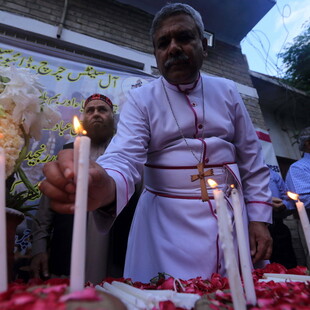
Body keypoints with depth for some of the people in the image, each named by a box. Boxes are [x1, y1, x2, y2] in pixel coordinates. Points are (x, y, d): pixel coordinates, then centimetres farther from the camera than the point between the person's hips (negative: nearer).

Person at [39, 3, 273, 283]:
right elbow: (125, 158, -16)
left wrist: (259, 218, 2)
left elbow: (251, 160, 8)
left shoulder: (227, 92, 6)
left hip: (232, 216, 3)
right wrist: (106, 189, -39)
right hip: (167, 223, -2)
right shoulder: (141, 100, -2)